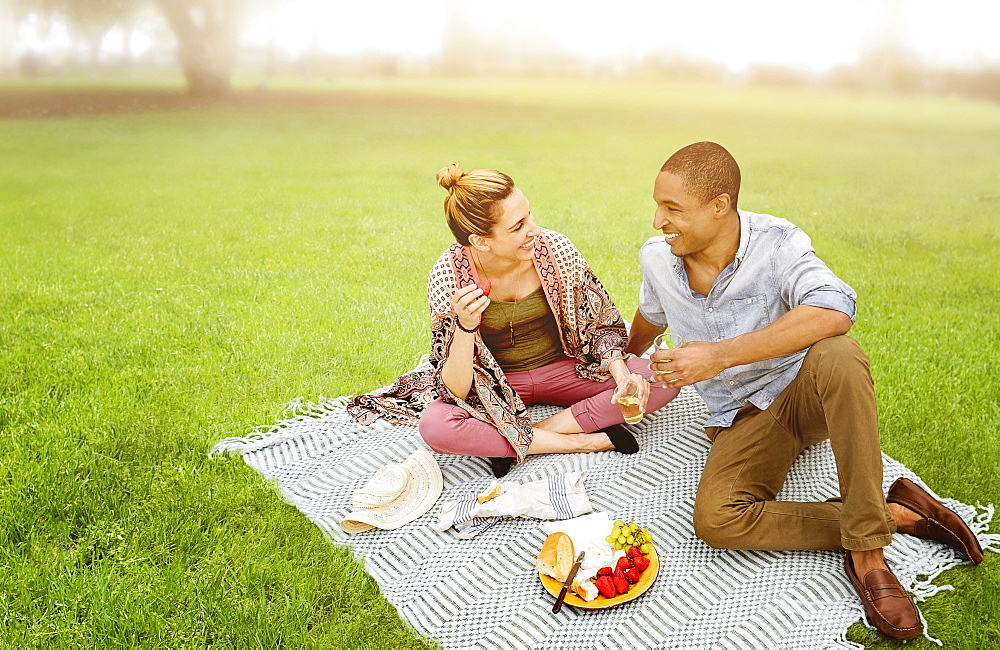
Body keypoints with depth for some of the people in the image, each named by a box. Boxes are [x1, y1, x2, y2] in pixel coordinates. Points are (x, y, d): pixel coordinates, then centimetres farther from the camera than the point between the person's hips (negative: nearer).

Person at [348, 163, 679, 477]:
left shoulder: (555, 248, -18)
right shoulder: (447, 278, -22)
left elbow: (602, 324, -5)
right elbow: (456, 390, -21)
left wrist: (621, 373, -24)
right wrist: (466, 326, -38)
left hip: (563, 369, 2)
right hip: (497, 385, -2)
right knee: (435, 427, -33)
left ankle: (513, 442, -19)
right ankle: (587, 440, -20)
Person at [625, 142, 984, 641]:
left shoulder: (776, 243, -17)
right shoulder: (656, 259, -2)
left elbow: (834, 312, -37)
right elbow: (648, 320, 21)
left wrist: (720, 355, -37)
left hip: (804, 392, -3)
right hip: (741, 418, 3)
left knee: (837, 355, -40)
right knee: (714, 520, -28)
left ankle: (866, 551, -31)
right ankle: (895, 515, -16)